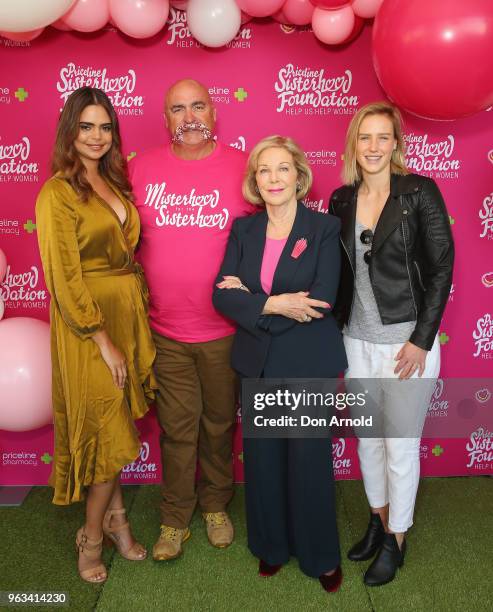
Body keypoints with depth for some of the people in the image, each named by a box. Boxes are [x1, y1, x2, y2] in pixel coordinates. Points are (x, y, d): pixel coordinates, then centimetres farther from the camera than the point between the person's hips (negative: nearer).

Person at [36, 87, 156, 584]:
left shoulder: (114, 183, 10)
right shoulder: (57, 193, -12)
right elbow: (65, 280, -15)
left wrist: (138, 311, 6)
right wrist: (103, 342, -16)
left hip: (129, 314, 6)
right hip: (88, 323, -6)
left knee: (117, 427, 16)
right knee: (109, 433, 3)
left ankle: (112, 519, 34)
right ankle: (92, 536, 25)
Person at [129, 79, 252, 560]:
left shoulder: (242, 167, -3)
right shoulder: (142, 169, 1)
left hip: (225, 327, 0)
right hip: (165, 329, 1)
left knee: (219, 422, 15)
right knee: (177, 429, 11)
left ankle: (216, 506, 38)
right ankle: (175, 520, 30)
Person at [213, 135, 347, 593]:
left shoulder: (324, 228, -7)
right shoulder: (243, 229, 4)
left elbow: (322, 299, -19)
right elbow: (222, 296, -6)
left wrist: (250, 298, -15)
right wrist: (274, 304, -21)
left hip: (309, 365, -3)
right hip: (258, 364, 4)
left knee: (309, 459, 8)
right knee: (262, 459, 14)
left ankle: (321, 555, 32)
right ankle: (271, 545, 37)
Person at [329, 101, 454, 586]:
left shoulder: (419, 192, -9)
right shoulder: (342, 200, 3)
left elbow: (441, 268, -9)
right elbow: (338, 273, 8)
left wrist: (422, 340, -13)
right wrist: (334, 338, 7)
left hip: (407, 342, -4)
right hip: (356, 341, 4)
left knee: (401, 444, 9)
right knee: (367, 439, 18)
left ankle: (396, 540, 31)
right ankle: (378, 519, 42)